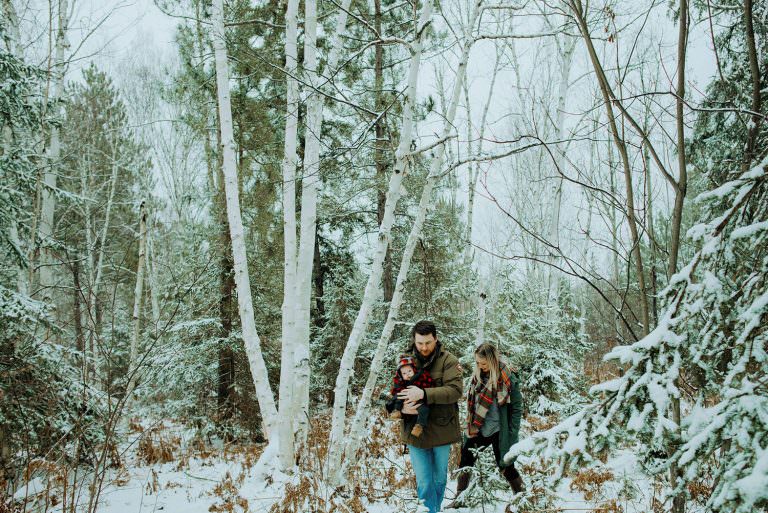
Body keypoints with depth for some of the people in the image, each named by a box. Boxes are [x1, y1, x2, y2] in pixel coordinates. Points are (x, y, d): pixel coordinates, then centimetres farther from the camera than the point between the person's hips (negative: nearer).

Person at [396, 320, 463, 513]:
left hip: (441, 430, -1)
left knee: (439, 479, 18)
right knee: (424, 483, 0)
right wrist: (402, 407, -18)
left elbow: (455, 390, -21)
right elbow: (395, 391, 5)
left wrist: (423, 394, -32)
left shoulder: (448, 361, -8)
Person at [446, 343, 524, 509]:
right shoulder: (478, 375, 1)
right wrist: (471, 426, 10)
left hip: (498, 431, -6)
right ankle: (460, 498, 21)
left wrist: (512, 434, -12)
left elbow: (516, 408, -10)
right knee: (465, 459, 8)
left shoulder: (508, 379, -16)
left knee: (505, 465, 4)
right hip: (478, 429, 6)